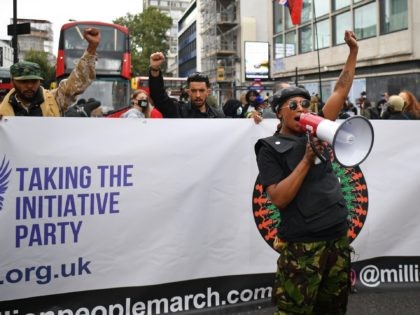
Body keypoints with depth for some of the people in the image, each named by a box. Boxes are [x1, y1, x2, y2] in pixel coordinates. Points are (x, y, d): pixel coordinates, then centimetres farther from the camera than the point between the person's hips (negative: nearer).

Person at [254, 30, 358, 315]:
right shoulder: (270, 148, -4)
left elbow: (341, 92, 13)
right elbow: (279, 199, -14)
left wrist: (354, 51, 11)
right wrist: (307, 159, -18)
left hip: (339, 238, 6)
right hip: (302, 245, -5)